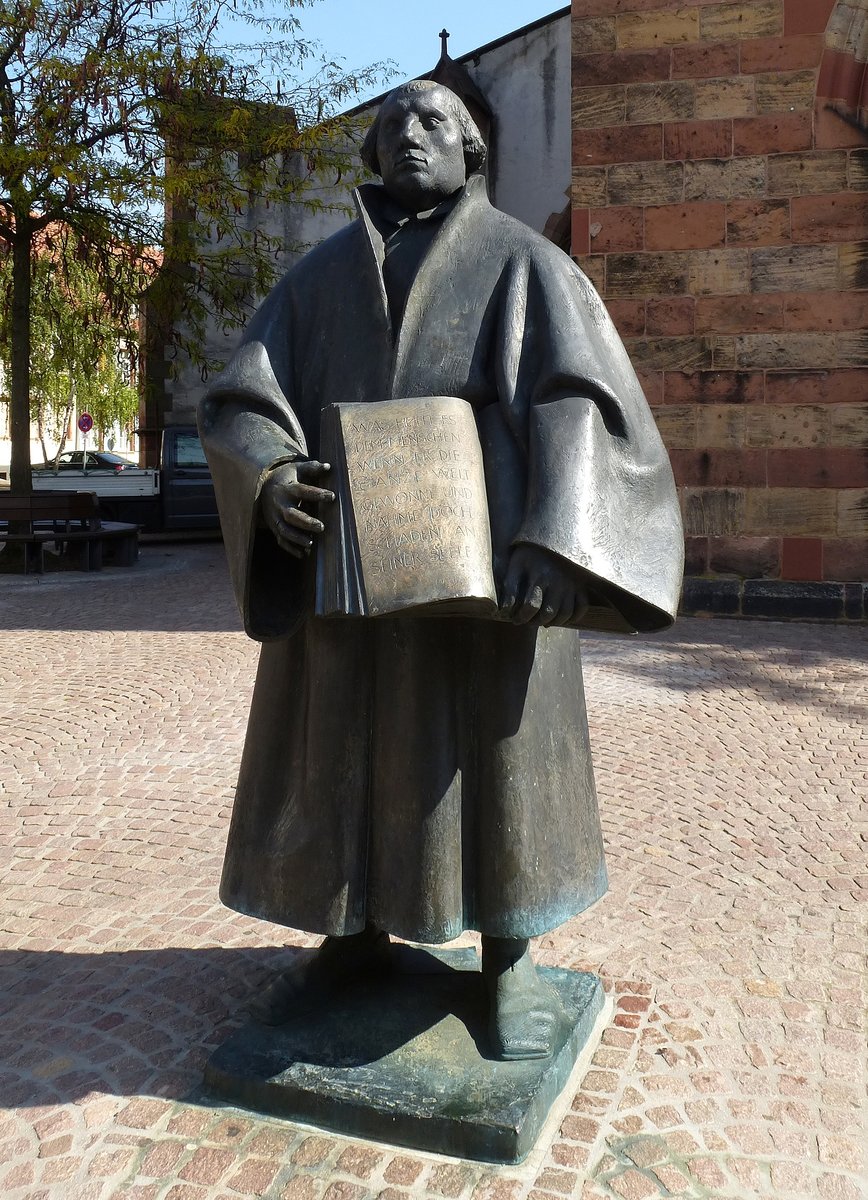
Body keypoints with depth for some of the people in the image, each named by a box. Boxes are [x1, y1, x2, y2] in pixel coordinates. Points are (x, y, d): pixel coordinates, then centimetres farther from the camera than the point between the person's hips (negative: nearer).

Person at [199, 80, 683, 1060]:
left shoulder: (527, 263, 5)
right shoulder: (322, 276, 13)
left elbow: (577, 408, -8)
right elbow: (241, 405, 4)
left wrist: (553, 542, -24)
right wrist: (272, 483, -20)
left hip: (484, 554, -3)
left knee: (497, 745, 0)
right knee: (343, 745, 6)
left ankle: (509, 954, 17)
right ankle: (359, 935, 23)